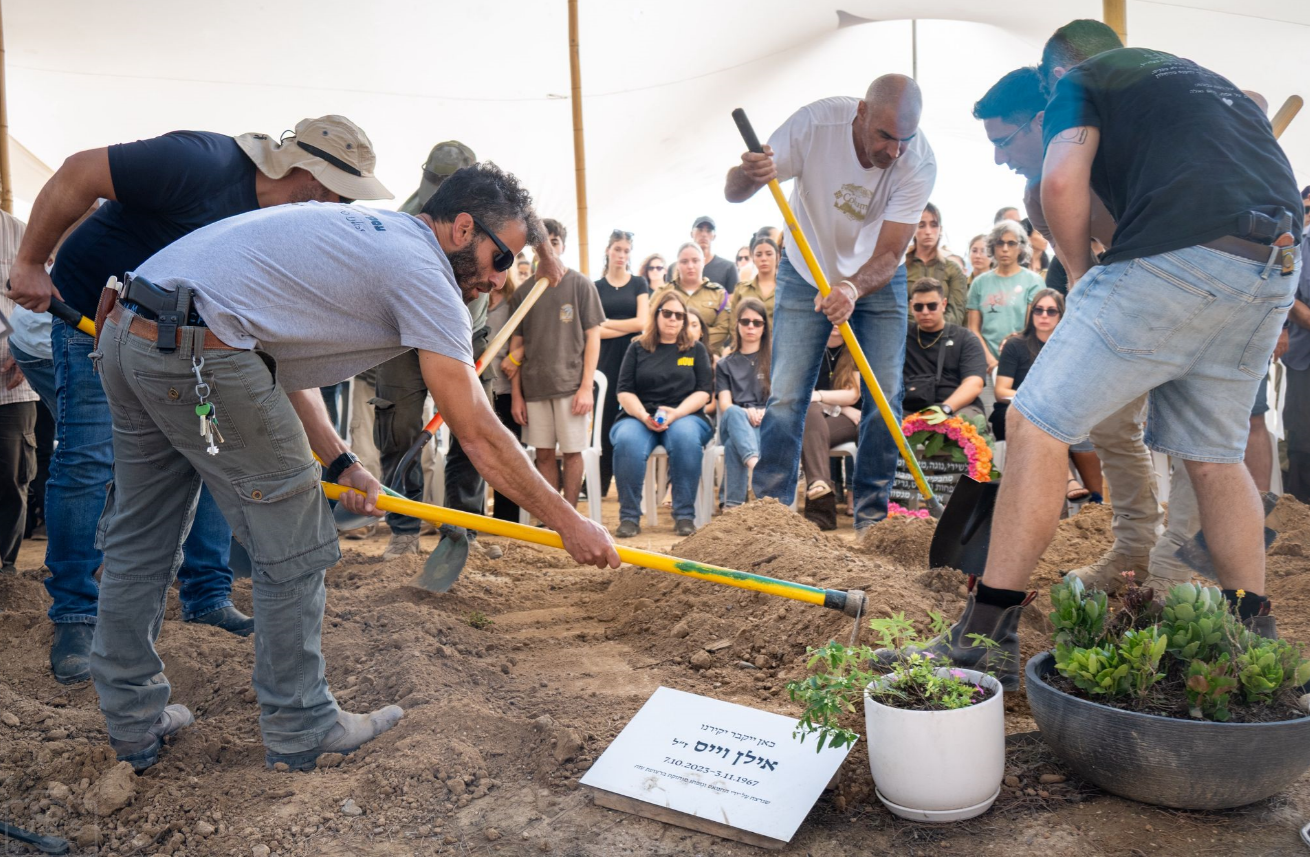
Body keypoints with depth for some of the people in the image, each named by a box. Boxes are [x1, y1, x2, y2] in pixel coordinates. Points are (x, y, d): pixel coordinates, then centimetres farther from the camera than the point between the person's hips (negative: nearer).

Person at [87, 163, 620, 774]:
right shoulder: (422, 270, -7)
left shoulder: (366, 232, 21)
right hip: (198, 353, -10)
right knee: (292, 549, 4)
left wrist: (341, 463, 16)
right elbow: (479, 436, -9)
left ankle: (133, 723, 33)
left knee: (140, 539, 18)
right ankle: (299, 729, 19)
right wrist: (571, 525, -1)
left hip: (126, 332, 10)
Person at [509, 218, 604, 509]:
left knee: (571, 451, 1)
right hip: (534, 386, 3)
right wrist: (516, 394, 5)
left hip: (570, 384, -3)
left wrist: (586, 386, -8)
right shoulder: (522, 292, 10)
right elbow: (516, 344, 11)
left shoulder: (579, 284, 2)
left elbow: (593, 336, 0)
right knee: (544, 454, 5)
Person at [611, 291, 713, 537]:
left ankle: (684, 515, -28)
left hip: (684, 416, 0)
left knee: (685, 438, -37)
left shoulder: (696, 349, 16)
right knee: (627, 442, -34)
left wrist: (675, 413, -12)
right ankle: (629, 517, -25)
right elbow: (624, 391, 7)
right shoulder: (637, 348, 15)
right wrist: (643, 416, -13)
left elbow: (702, 392, 5)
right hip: (639, 417, 0)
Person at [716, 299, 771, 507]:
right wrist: (747, 413, -15)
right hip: (734, 423, 1)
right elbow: (725, 404, 8)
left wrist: (765, 412, -15)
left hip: (766, 423, -1)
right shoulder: (725, 365, 24)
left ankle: (733, 505, -52)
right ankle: (756, 465, -64)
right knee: (734, 414, -39)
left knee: (734, 445, -38)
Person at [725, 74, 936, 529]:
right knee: (786, 395, -7)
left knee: (885, 397, -6)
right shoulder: (815, 123, -28)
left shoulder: (919, 163, -27)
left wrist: (852, 289, -48)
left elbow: (888, 255, -27)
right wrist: (751, 174, -48)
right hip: (807, 274, 0)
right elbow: (733, 192, -24)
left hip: (878, 280, 1)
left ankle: (872, 519, 7)